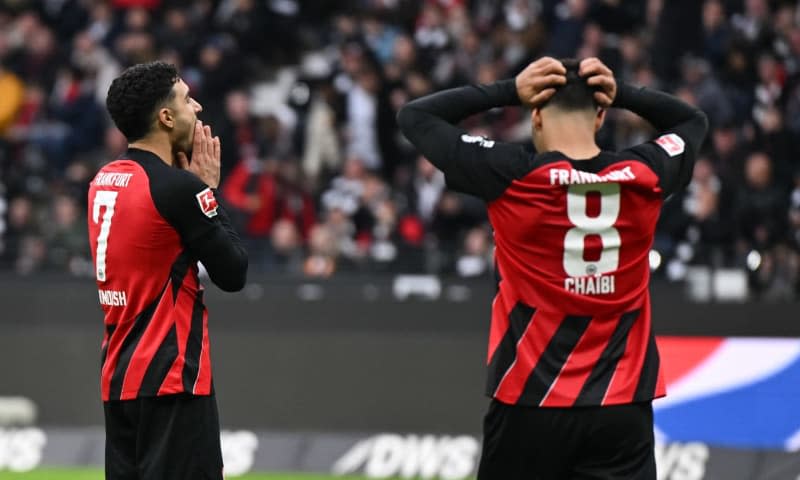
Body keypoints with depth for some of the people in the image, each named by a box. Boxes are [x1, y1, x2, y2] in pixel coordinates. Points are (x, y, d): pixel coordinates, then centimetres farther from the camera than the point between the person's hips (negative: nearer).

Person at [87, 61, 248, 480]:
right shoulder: (178, 188, -15)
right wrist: (208, 188, 0)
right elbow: (233, 273, -8)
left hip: (118, 378, 9)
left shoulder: (103, 182, 10)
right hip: (172, 381, -9)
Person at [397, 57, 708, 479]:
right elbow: (693, 121, 22)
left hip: (530, 405, -1)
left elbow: (414, 116, 4)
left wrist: (508, 91, 1)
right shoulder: (642, 177, -1)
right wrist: (619, 93, 8)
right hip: (623, 411, 1)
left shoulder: (511, 178, -9)